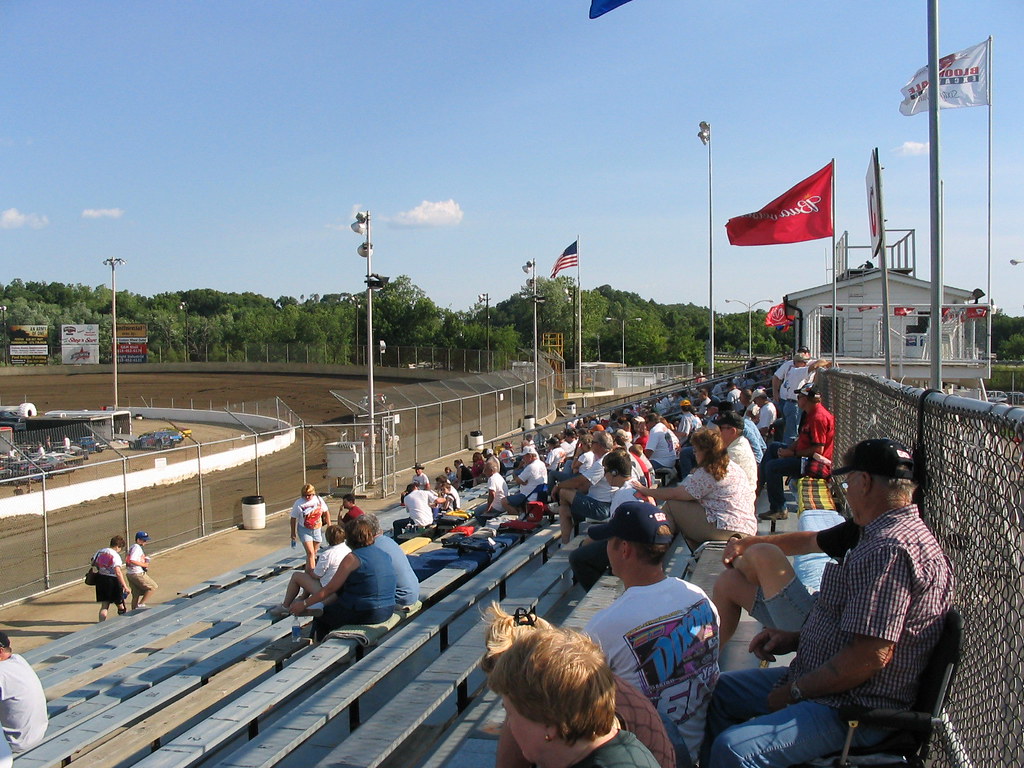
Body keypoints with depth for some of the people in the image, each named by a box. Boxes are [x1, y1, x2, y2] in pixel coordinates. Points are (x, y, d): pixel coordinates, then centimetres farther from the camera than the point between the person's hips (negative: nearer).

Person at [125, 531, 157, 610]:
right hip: (137, 574, -10)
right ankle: (141, 604, -5)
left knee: (136, 594, 16)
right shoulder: (137, 548, -15)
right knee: (153, 587, -3)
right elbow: (132, 560, -26)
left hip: (130, 574, 10)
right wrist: (143, 565, -17)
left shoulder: (132, 547, 17)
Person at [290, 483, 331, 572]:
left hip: (317, 529, 4)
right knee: (310, 552, -16)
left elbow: (326, 512, 8)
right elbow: (293, 519, -5)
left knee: (314, 552, 16)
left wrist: (329, 525, 8)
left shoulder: (318, 500, -6)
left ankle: (309, 569, 37)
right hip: (304, 530, -4)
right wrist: (293, 533, 0)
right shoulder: (298, 503, -14)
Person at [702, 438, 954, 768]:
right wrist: (794, 638, 9)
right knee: (717, 691, 17)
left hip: (854, 709, -11)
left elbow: (871, 656, -28)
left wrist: (794, 691, -16)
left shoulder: (889, 550, -24)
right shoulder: (880, 537, 12)